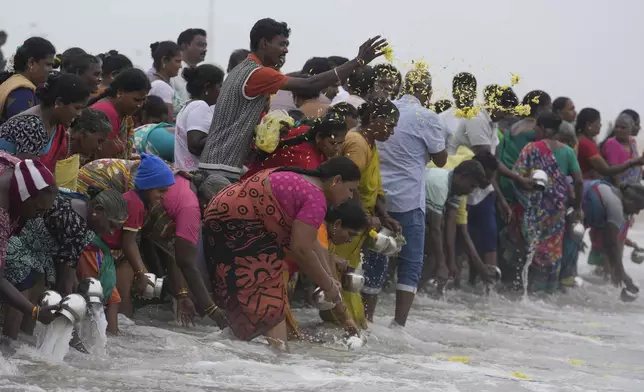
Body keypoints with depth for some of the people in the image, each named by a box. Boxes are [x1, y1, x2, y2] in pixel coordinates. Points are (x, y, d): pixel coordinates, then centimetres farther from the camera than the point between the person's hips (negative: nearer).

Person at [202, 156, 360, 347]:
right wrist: (329, 287, -7)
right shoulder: (316, 198, -15)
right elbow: (301, 249, -19)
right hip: (236, 224, -11)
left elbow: (310, 243, 20)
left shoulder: (300, 183, 17)